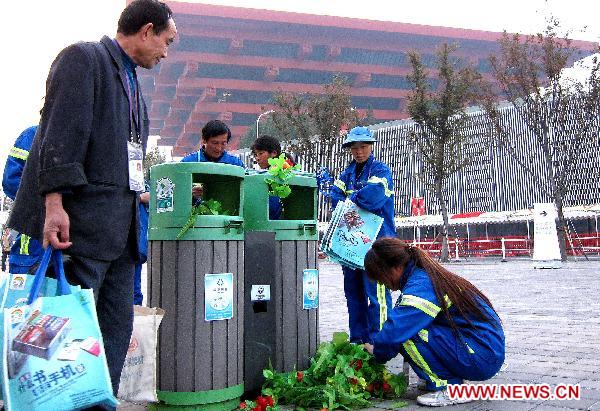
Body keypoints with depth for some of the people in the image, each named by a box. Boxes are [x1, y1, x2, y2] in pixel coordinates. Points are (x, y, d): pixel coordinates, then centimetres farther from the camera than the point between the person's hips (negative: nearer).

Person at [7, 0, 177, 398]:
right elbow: (60, 133, -13)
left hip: (121, 226, 9)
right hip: (83, 222, -9)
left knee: (116, 328, 8)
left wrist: (139, 196, 22)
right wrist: (54, 202, -21)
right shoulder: (83, 58, -2)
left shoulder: (132, 81, 24)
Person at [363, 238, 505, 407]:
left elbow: (395, 331, -27)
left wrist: (377, 351, -6)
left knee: (408, 333, -19)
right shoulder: (429, 275, 10)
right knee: (408, 326, 9)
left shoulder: (420, 286, -21)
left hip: (482, 358, -10)